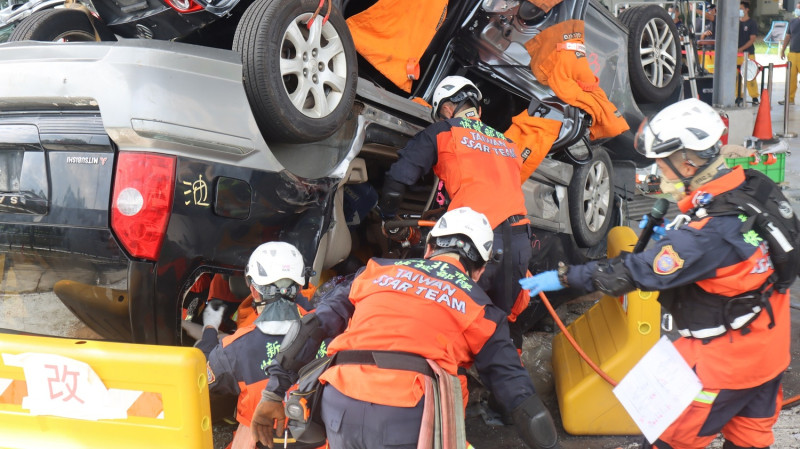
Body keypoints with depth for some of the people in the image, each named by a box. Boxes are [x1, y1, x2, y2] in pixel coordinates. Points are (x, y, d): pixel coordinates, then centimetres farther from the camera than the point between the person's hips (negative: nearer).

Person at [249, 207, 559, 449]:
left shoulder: (378, 270, 22)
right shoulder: (480, 309, 17)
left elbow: (314, 326, 15)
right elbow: (516, 389, 15)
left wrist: (275, 391, 16)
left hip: (339, 410, 3)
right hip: (406, 421, -3)